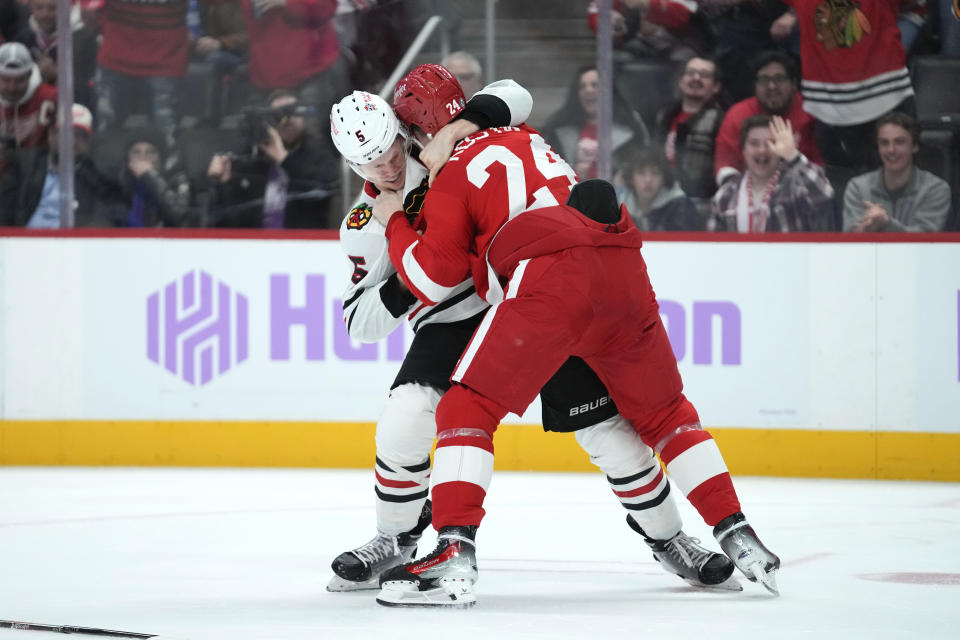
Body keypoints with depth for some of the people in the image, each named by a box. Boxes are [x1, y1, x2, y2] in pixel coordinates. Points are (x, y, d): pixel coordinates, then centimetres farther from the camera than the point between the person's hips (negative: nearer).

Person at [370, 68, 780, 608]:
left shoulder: (451, 174, 10)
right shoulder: (527, 139, 30)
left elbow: (435, 280, 7)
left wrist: (396, 223, 21)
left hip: (551, 279, -7)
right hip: (624, 271, 7)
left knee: (467, 408, -2)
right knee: (664, 412, 23)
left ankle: (455, 554, -18)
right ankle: (738, 537, 21)